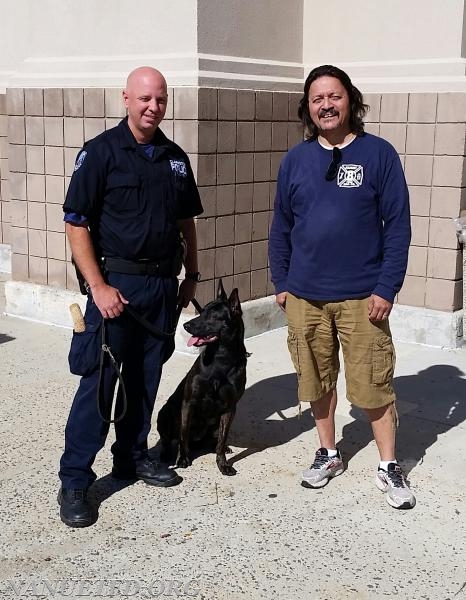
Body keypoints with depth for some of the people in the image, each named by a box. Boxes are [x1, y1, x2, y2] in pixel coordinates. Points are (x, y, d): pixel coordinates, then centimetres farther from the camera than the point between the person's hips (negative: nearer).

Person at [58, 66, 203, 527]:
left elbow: (186, 222, 19)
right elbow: (76, 223, -10)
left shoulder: (175, 158, 10)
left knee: (145, 378, 14)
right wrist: (98, 287, -16)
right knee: (98, 382, -4)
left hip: (163, 284, 6)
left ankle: (132, 457, 29)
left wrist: (191, 276, 14)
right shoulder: (100, 152, -7)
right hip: (116, 284, -5)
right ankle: (74, 481, 5)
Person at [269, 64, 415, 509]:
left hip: (362, 296, -3)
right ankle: (328, 454, 32)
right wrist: (280, 283, 7)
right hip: (305, 296, 3)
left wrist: (387, 288, -10)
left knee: (373, 386, 2)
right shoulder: (295, 160, 5)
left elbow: (397, 226, -6)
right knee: (318, 381, 14)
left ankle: (389, 467, 18)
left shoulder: (379, 154, -4)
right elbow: (281, 227, 11)